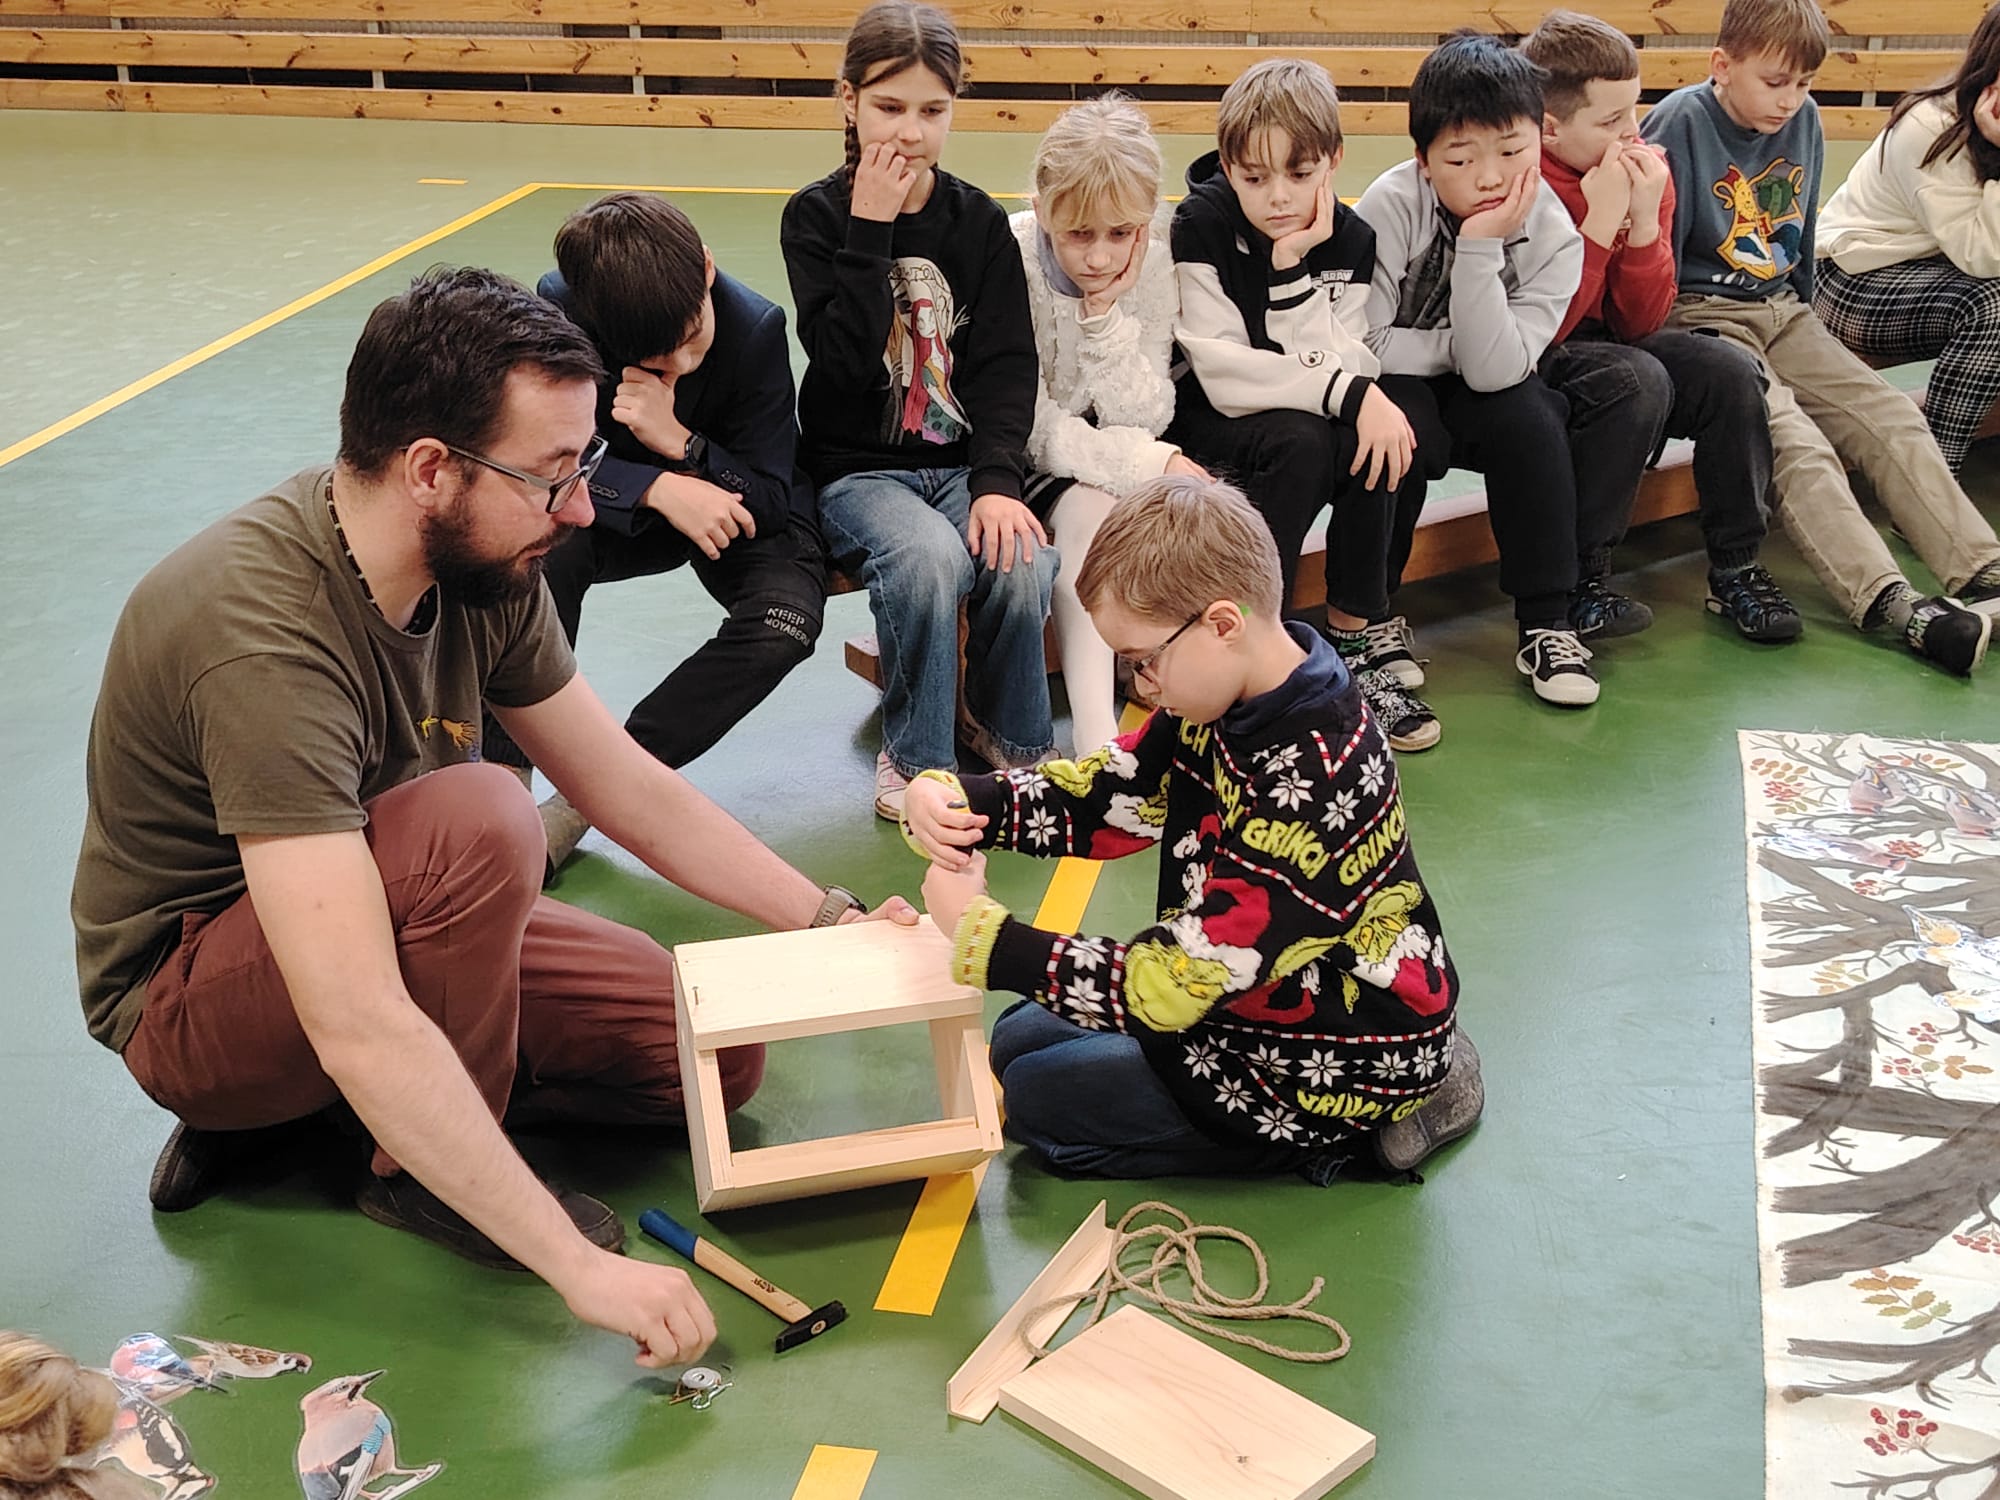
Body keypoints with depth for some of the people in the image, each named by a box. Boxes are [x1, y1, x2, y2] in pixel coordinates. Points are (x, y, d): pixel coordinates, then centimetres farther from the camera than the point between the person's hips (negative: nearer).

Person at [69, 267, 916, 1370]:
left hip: (382, 920, 8)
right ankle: (418, 1170, -11)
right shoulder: (262, 633, -36)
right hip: (188, 996, -8)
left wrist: (833, 922, -5)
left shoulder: (483, 565, -11)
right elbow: (361, 1027, -41)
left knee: (716, 1053, 0)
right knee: (475, 820, -35)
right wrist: (579, 1266, -41)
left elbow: (630, 791, 2)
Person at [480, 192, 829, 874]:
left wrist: (679, 443, -37)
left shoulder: (757, 328, -25)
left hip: (742, 514, -1)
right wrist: (658, 488, -36)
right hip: (630, 505, 1)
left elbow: (769, 504, -20)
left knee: (786, 619, -32)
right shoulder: (558, 311, -21)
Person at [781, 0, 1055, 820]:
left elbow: (1008, 361, -2)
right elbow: (844, 361, -15)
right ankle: (914, 755, -11)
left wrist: (997, 480, -17)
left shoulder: (981, 221, 6)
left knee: (1022, 563, -28)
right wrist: (869, 229, -17)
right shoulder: (817, 215, -1)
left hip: (963, 462, 3)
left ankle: (1006, 730, 2)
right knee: (928, 557, -34)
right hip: (857, 469, -2)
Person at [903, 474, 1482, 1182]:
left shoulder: (1309, 788, -35)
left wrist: (977, 930, -26)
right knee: (1020, 1038, 17)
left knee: (1038, 1098, -3)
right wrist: (949, 800, -18)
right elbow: (1098, 794, 1)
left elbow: (1166, 987, -33)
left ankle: (1339, 1140, 0)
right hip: (1251, 985, 9)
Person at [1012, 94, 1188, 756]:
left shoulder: (1152, 265, -9)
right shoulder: (1009, 260, -20)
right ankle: (1096, 740, -35)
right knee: (1092, 509, -31)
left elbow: (1141, 420, -13)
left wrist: (1106, 315, -25)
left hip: (1100, 449, 3)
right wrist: (1147, 463, -30)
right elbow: (1028, 426, -22)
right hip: (1009, 455, -3)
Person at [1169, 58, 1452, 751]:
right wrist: (1352, 393, -31)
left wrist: (1292, 266, -26)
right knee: (1302, 441, -33)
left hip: (1315, 420, 5)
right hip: (1204, 420, -5)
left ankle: (1359, 625, -11)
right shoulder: (1199, 227, -16)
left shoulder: (1347, 237, -3)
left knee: (1403, 417, -22)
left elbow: (1347, 367, -16)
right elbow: (1224, 375, -26)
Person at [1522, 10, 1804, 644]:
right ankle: (1577, 584, -24)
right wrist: (1601, 220, -28)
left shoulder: (1645, 170, -2)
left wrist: (1644, 221, -19)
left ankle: (1735, 571, -2)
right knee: (1637, 379, -32)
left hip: (1613, 342, 7)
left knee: (1731, 372, -14)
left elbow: (1641, 323, -5)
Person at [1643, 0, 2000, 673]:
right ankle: (1889, 602, -39)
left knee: (1891, 418, -7)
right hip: (1700, 314, -7)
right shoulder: (1681, 123, -13)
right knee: (1792, 440, -26)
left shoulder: (1804, 120, 7)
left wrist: (1805, 310, 20)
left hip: (1781, 312, 7)